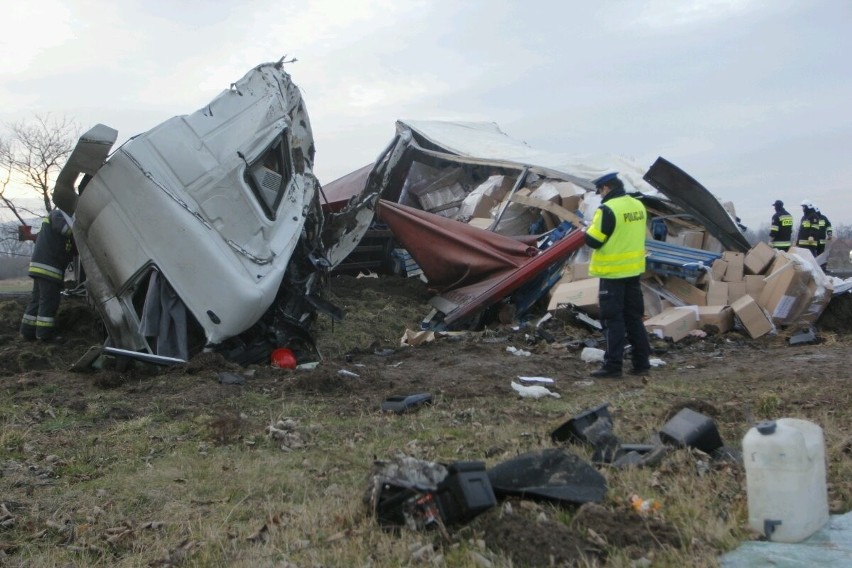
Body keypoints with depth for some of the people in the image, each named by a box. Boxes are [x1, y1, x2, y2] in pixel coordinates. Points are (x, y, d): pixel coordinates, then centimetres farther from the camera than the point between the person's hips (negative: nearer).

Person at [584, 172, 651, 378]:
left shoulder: (607, 209, -18)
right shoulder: (638, 206, 7)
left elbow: (593, 241, -16)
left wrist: (590, 230, 4)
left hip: (613, 271, -7)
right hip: (634, 269, 8)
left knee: (613, 319, -1)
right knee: (634, 317, 14)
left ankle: (613, 365, 2)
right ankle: (642, 362, 19)